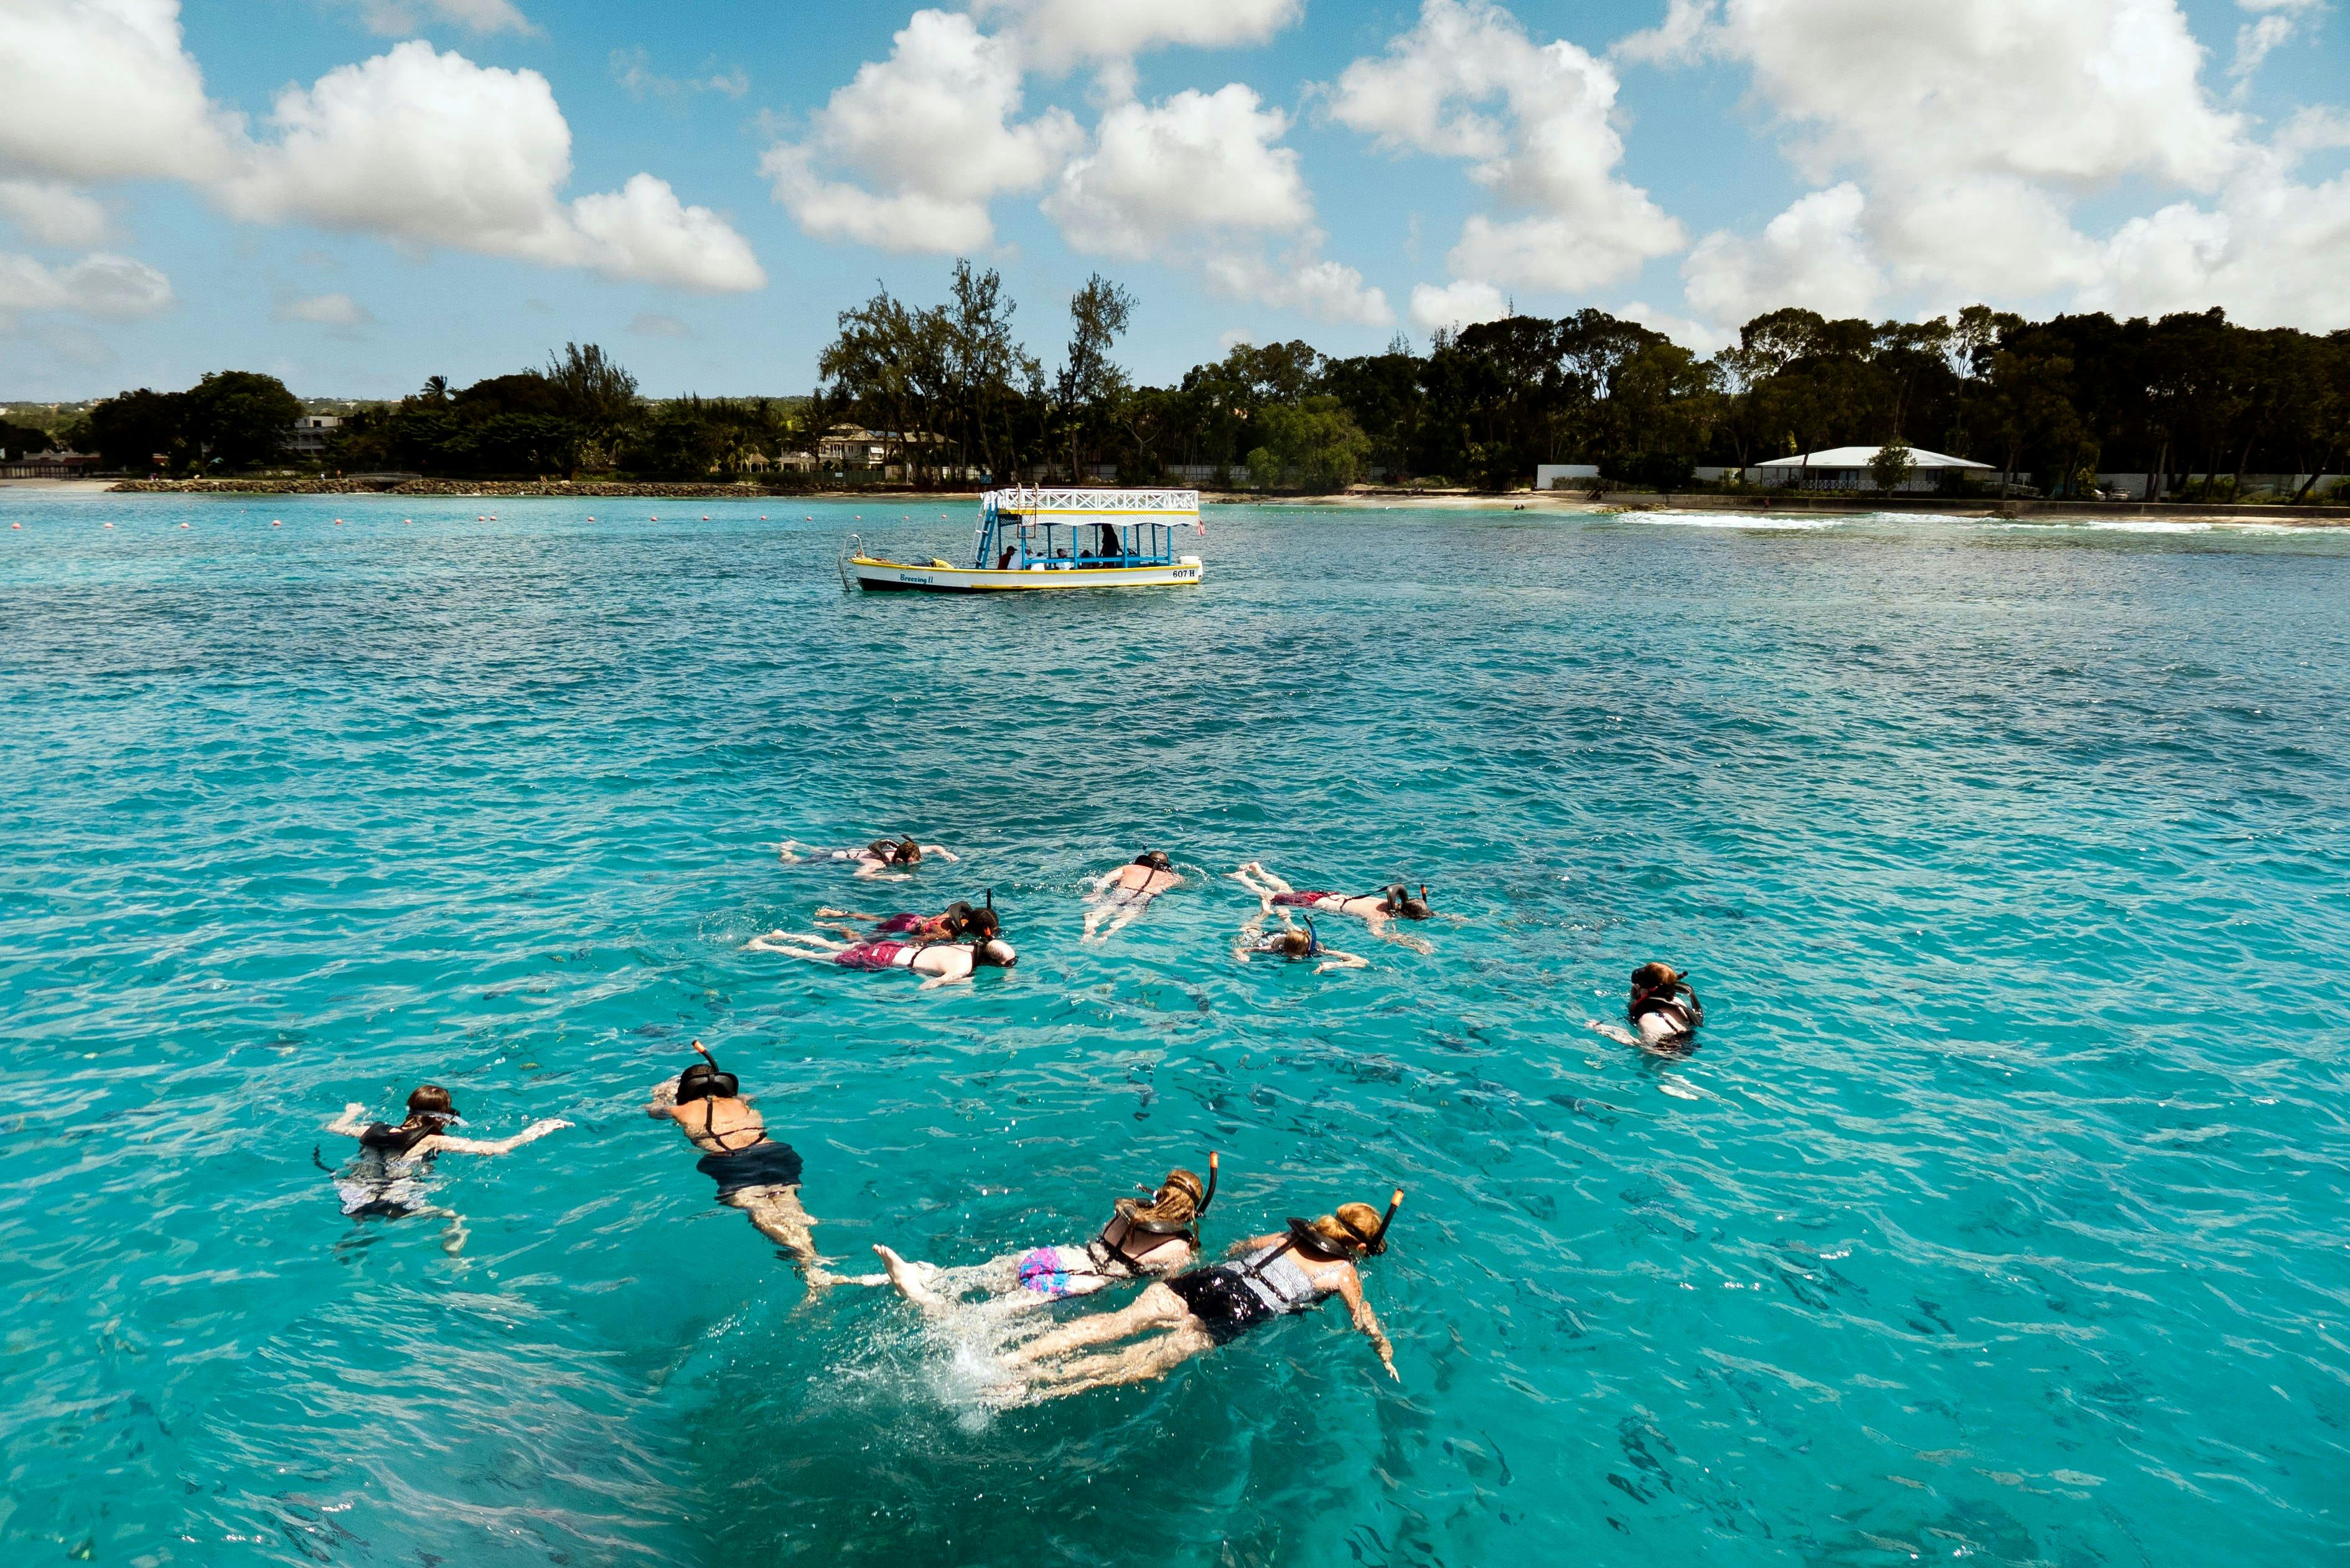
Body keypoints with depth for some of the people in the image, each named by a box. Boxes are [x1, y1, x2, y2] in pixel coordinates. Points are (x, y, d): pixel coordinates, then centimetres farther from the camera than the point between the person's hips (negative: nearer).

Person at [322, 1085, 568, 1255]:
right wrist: (529, 1134, 2)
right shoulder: (434, 1141, -5)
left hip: (352, 1201, 6)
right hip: (395, 1203, -6)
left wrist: (351, 1112, 52)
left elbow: (333, 1128, 32)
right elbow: (495, 1149, -11)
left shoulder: (377, 1131, 11)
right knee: (456, 1220, -1)